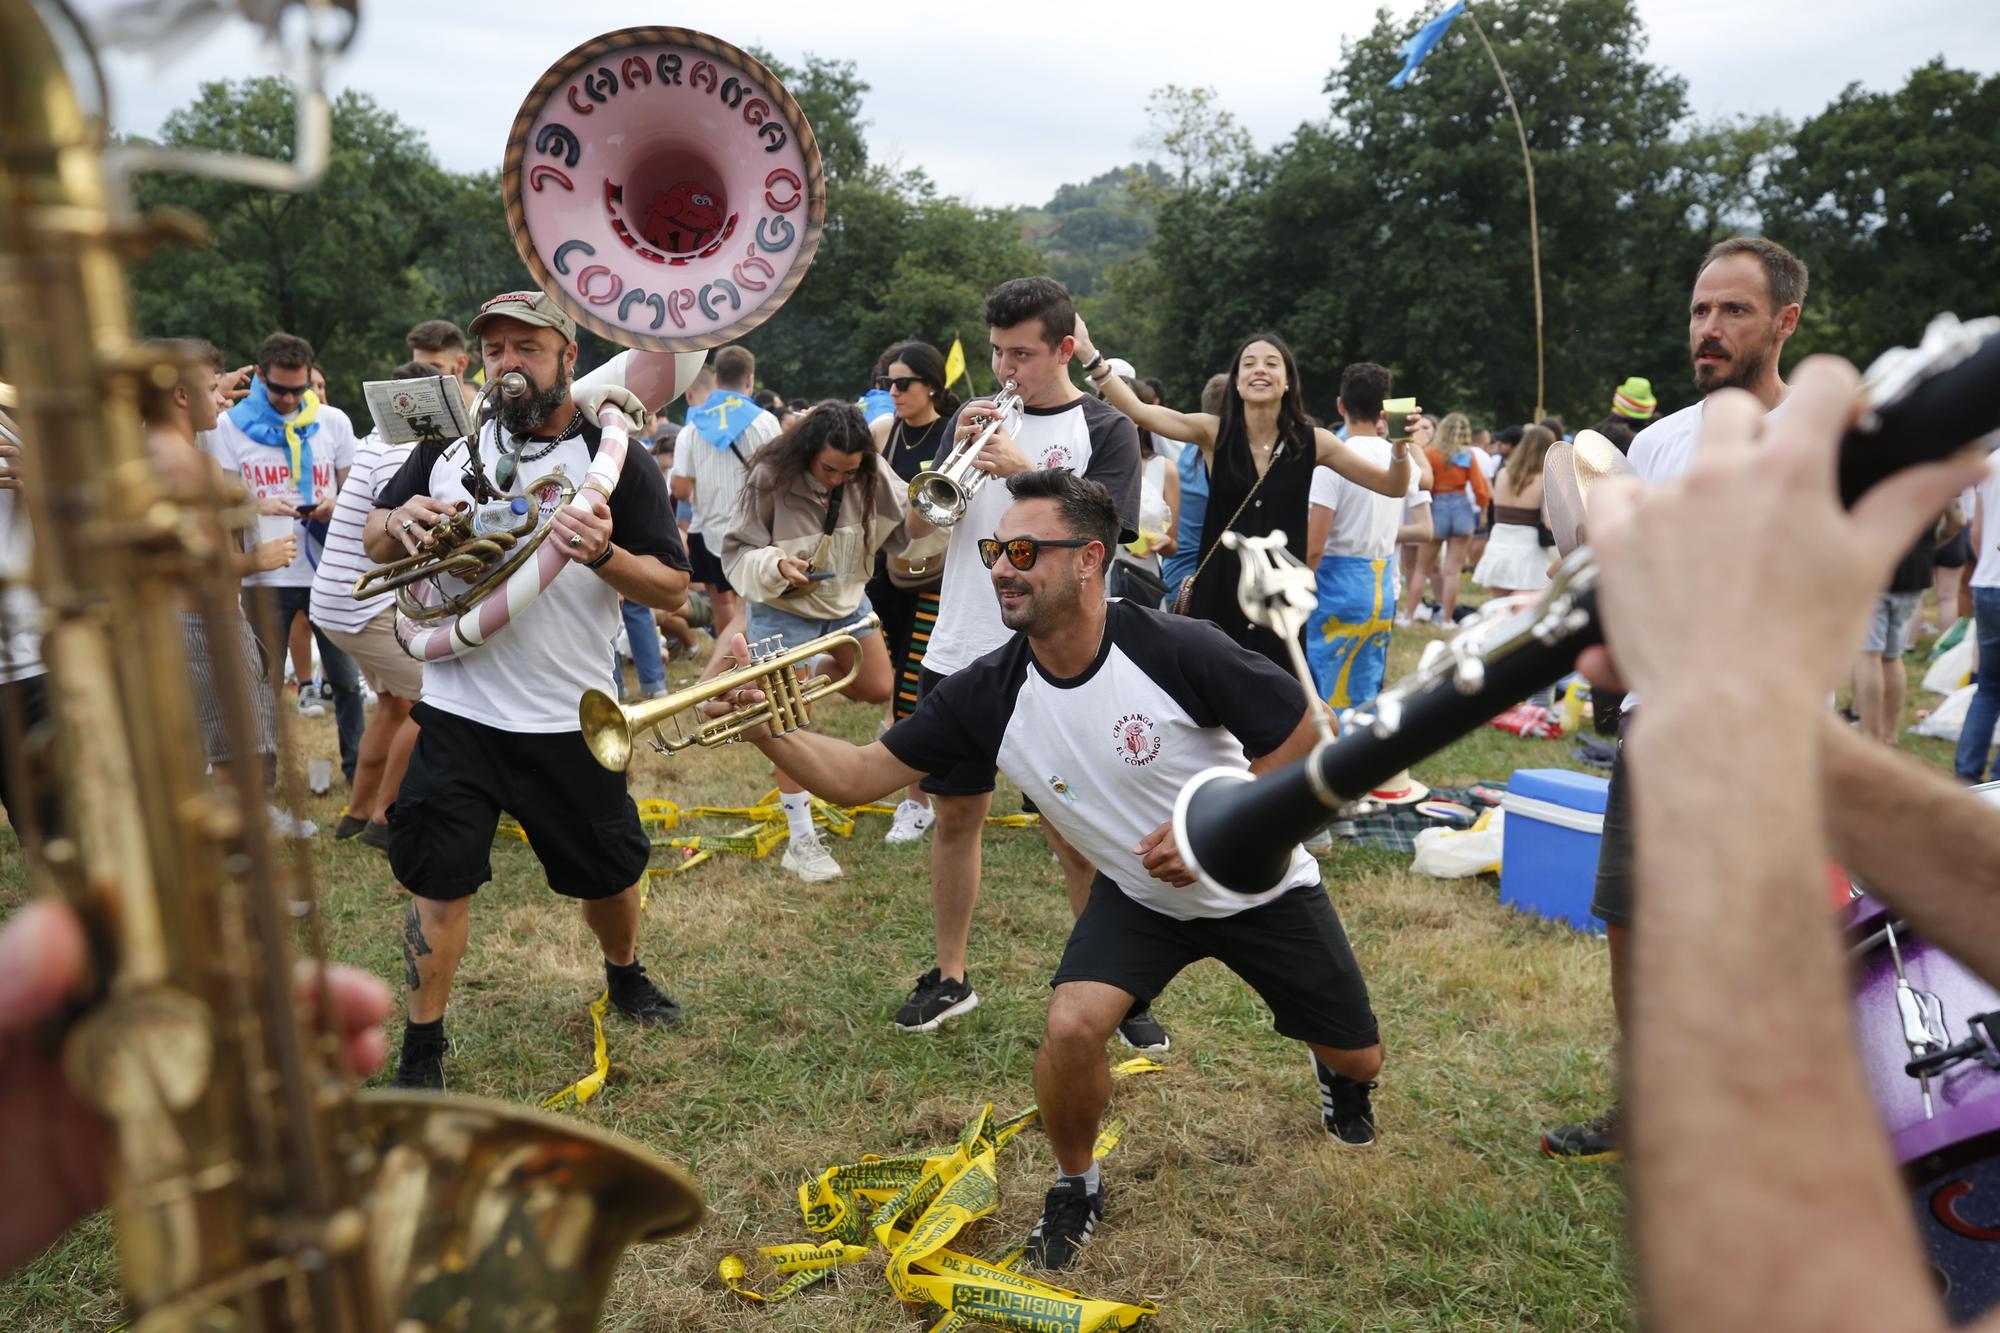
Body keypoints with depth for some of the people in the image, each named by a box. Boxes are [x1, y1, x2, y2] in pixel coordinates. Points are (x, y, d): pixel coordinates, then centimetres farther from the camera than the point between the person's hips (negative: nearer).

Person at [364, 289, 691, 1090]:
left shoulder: (616, 458, -5)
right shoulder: (451, 444, 5)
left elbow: (673, 588, -8)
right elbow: (375, 545, 12)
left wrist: (605, 554, -28)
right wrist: (399, 522, -12)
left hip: (569, 722, -1)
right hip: (454, 714, 1)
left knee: (611, 873, 14)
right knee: (436, 882, 3)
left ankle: (624, 976, 44)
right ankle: (421, 1050, 21)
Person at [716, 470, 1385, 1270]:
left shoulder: (1176, 651, -30)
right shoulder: (986, 695, -19)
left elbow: (1301, 738, -17)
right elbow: (858, 777, -18)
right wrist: (762, 726, -32)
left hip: (1259, 884, -1)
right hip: (1139, 896, 2)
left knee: (1356, 1060, 10)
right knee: (1071, 1027, -24)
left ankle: (1332, 1068, 51)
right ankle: (1076, 1187, 9)